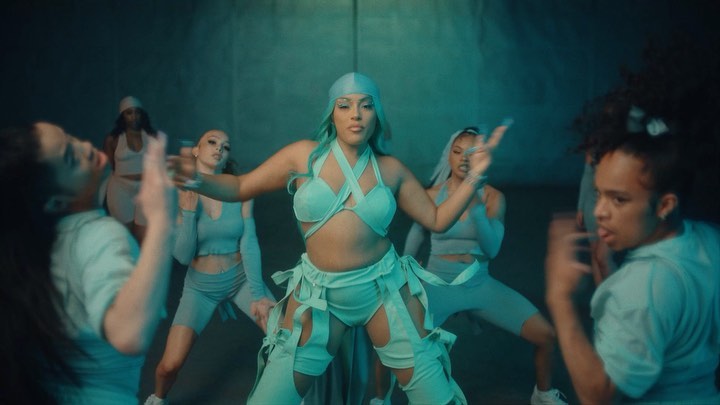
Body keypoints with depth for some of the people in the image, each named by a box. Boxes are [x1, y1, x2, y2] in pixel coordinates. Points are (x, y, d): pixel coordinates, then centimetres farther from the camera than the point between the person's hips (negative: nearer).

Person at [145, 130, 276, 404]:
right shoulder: (178, 195, -11)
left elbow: (249, 242, -11)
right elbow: (183, 256, -13)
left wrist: (257, 293, -17)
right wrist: (188, 212, -26)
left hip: (242, 277, 1)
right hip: (200, 285, 0)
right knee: (170, 365, -10)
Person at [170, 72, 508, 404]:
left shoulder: (391, 169, 1)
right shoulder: (304, 155, -2)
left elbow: (437, 220, 7)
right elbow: (240, 187, 3)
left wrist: (474, 177, -3)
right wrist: (196, 181, -15)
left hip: (385, 288, 1)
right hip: (319, 293, 0)